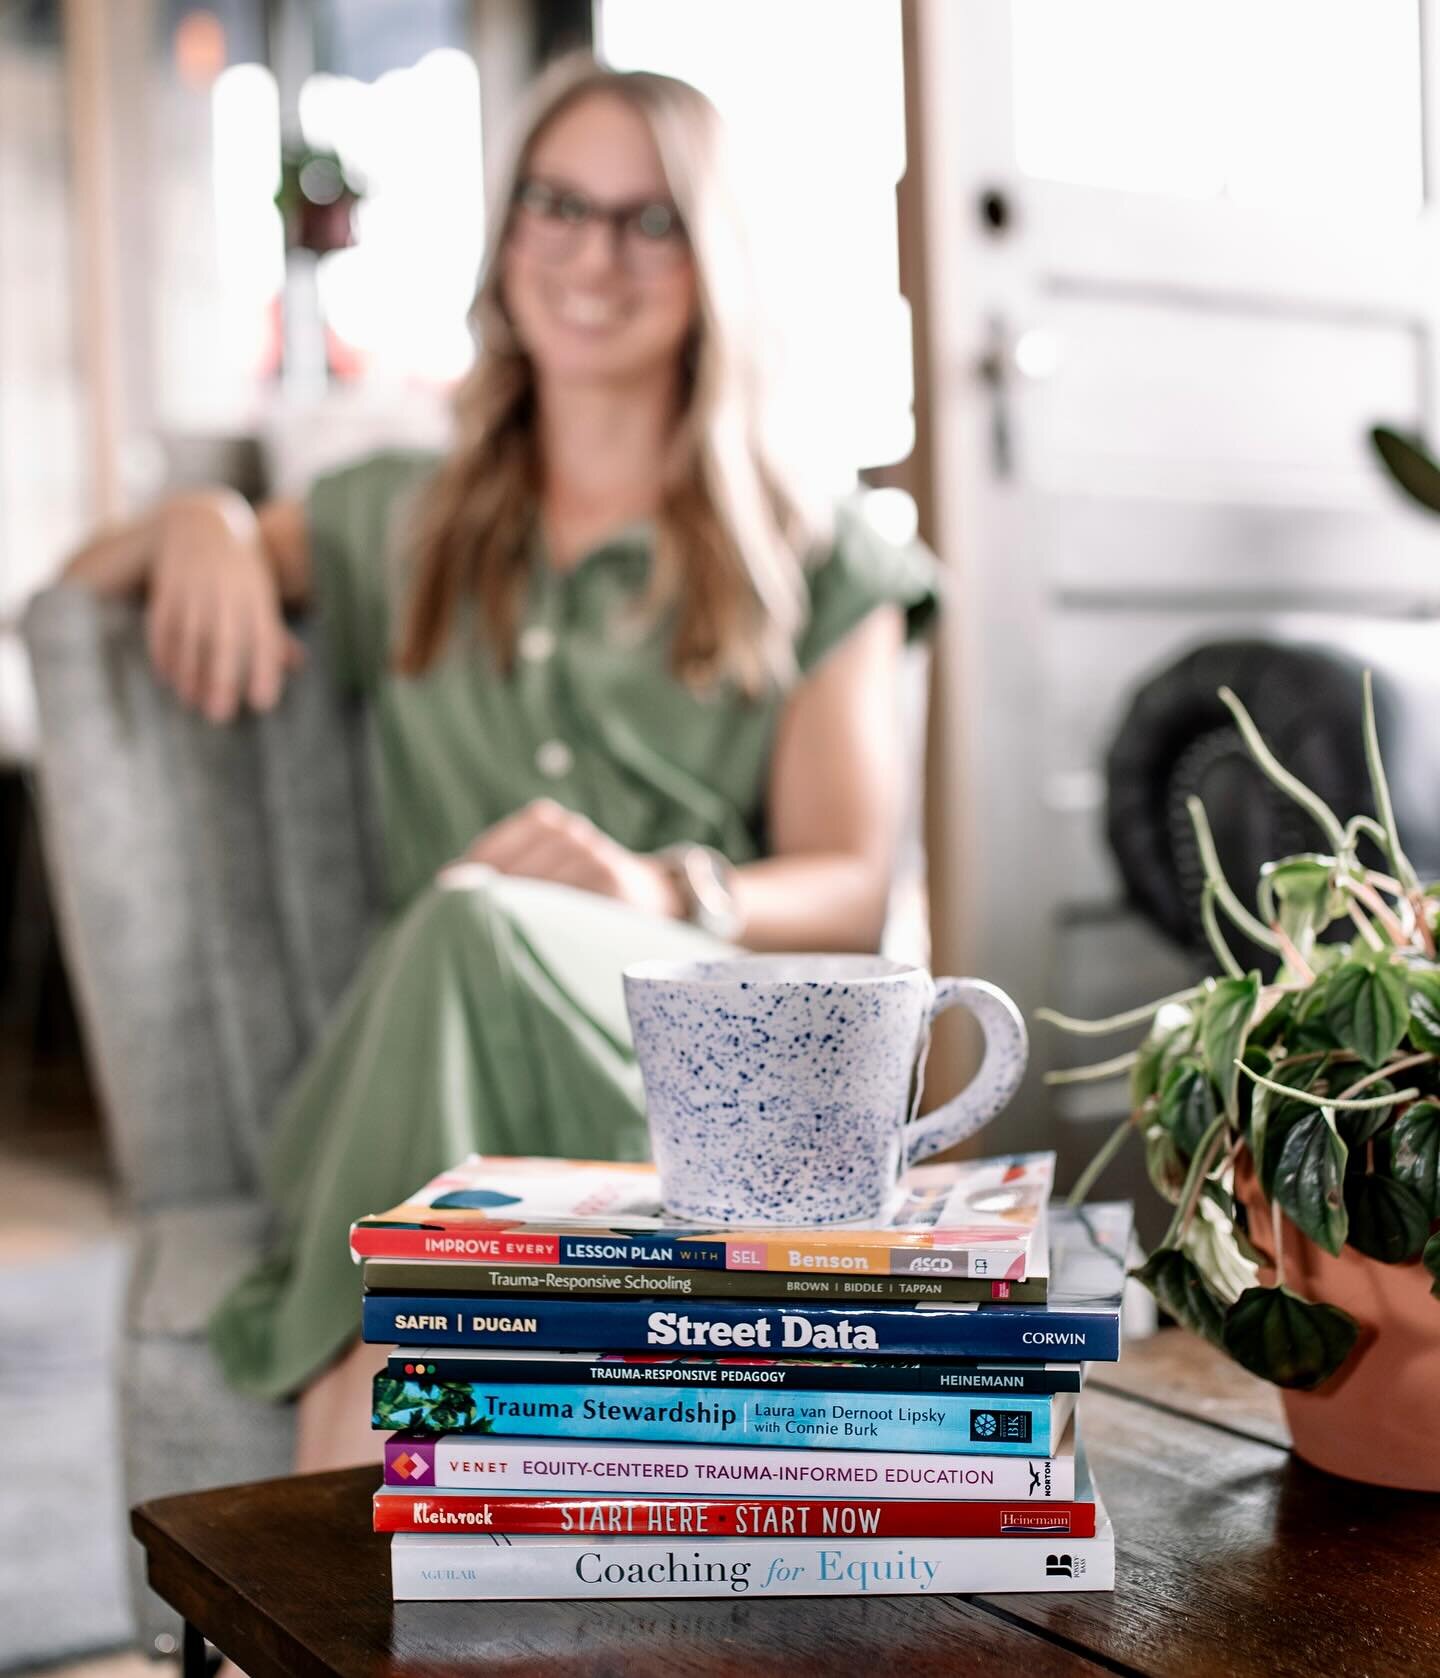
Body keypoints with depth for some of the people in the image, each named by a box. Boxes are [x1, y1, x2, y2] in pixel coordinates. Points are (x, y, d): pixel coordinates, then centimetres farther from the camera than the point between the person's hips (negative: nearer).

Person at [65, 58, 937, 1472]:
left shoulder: (813, 570, 18)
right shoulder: (402, 528, 26)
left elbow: (851, 886, 6)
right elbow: (74, 591, 31)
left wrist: (668, 888, -17)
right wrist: (202, 522, 6)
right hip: (422, 1054, 2)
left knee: (480, 929, -36)